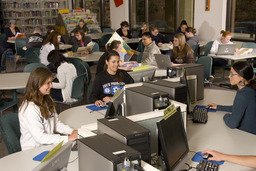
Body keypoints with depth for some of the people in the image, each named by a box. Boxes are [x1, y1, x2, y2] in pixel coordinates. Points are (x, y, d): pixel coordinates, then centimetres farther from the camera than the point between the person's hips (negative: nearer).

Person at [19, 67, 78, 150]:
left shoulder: (47, 100, 9)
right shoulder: (29, 108, -20)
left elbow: (56, 122, 14)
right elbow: (40, 137, -23)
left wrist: (72, 131, -3)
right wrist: (67, 138, -23)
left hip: (48, 144, 8)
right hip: (33, 150, -8)